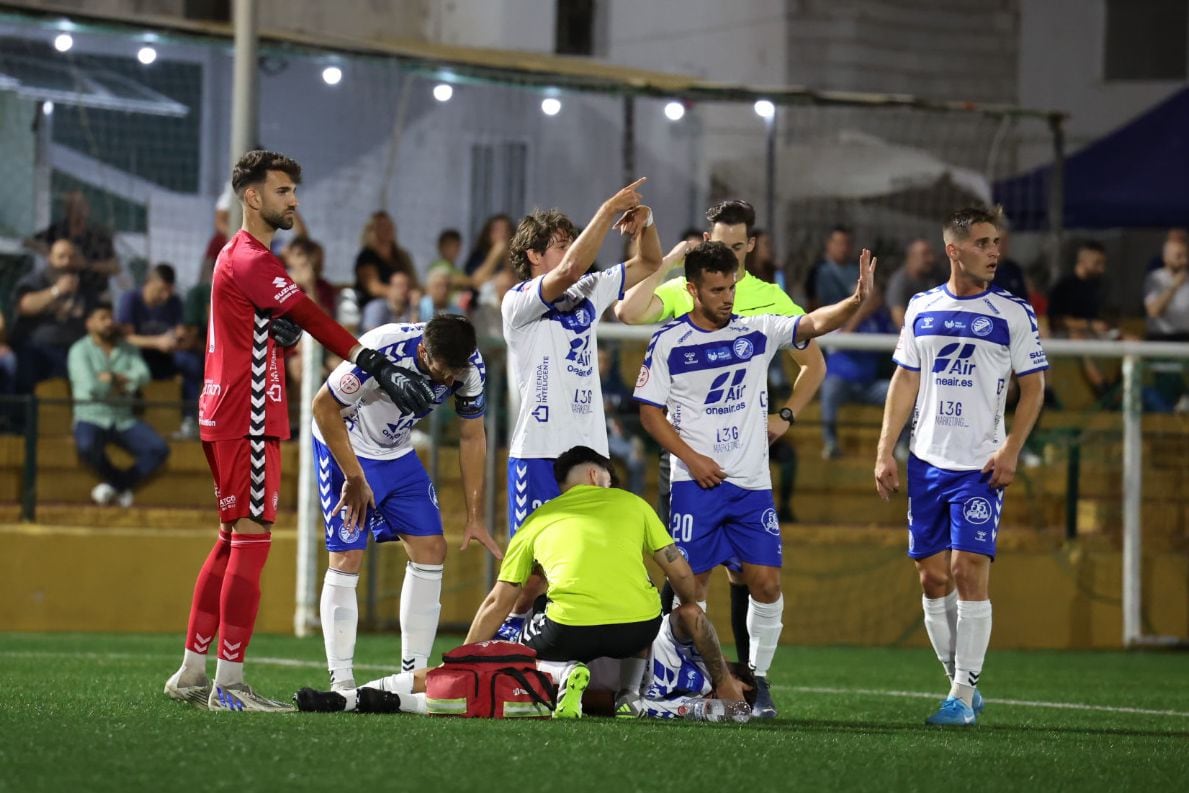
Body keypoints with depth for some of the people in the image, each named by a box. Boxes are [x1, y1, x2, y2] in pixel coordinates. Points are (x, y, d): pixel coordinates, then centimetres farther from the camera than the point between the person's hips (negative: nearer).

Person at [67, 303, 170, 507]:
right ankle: (122, 486, -11)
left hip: (124, 420, 4)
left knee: (159, 449, -19)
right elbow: (90, 387, -14)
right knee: (87, 446, -38)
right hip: (92, 418, -4)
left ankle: (114, 484, -11)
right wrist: (122, 383, 0)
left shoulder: (128, 349, 13)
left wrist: (112, 377, -14)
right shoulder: (80, 350, 0)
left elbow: (143, 376, -4)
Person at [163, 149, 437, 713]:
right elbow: (315, 322, -21)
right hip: (247, 419, -11)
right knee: (251, 541, -9)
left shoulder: (238, 255, 19)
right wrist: (378, 367, -26)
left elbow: (289, 325, 18)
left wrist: (281, 329, -7)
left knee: (232, 540, 15)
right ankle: (229, 684, -10)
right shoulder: (252, 260, -14)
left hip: (227, 416, 11)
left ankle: (191, 672, 18)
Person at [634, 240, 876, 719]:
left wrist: (856, 300, -25)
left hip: (752, 482, 2)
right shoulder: (668, 343, -1)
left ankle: (758, 678, 11)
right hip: (696, 482, -2)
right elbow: (650, 411, 1)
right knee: (692, 584, -3)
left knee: (766, 584, -4)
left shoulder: (757, 332, 5)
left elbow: (815, 324, -6)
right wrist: (691, 458, -9)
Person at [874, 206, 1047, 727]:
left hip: (980, 465, -4)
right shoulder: (921, 309, 9)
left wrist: (1011, 450, -11)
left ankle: (963, 695, -7)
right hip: (926, 463, 4)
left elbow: (1033, 387, 0)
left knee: (969, 571, -12)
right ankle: (962, 686, 15)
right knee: (933, 577, 4)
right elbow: (905, 382, 13)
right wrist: (884, 452, 7)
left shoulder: (1013, 313, -1)